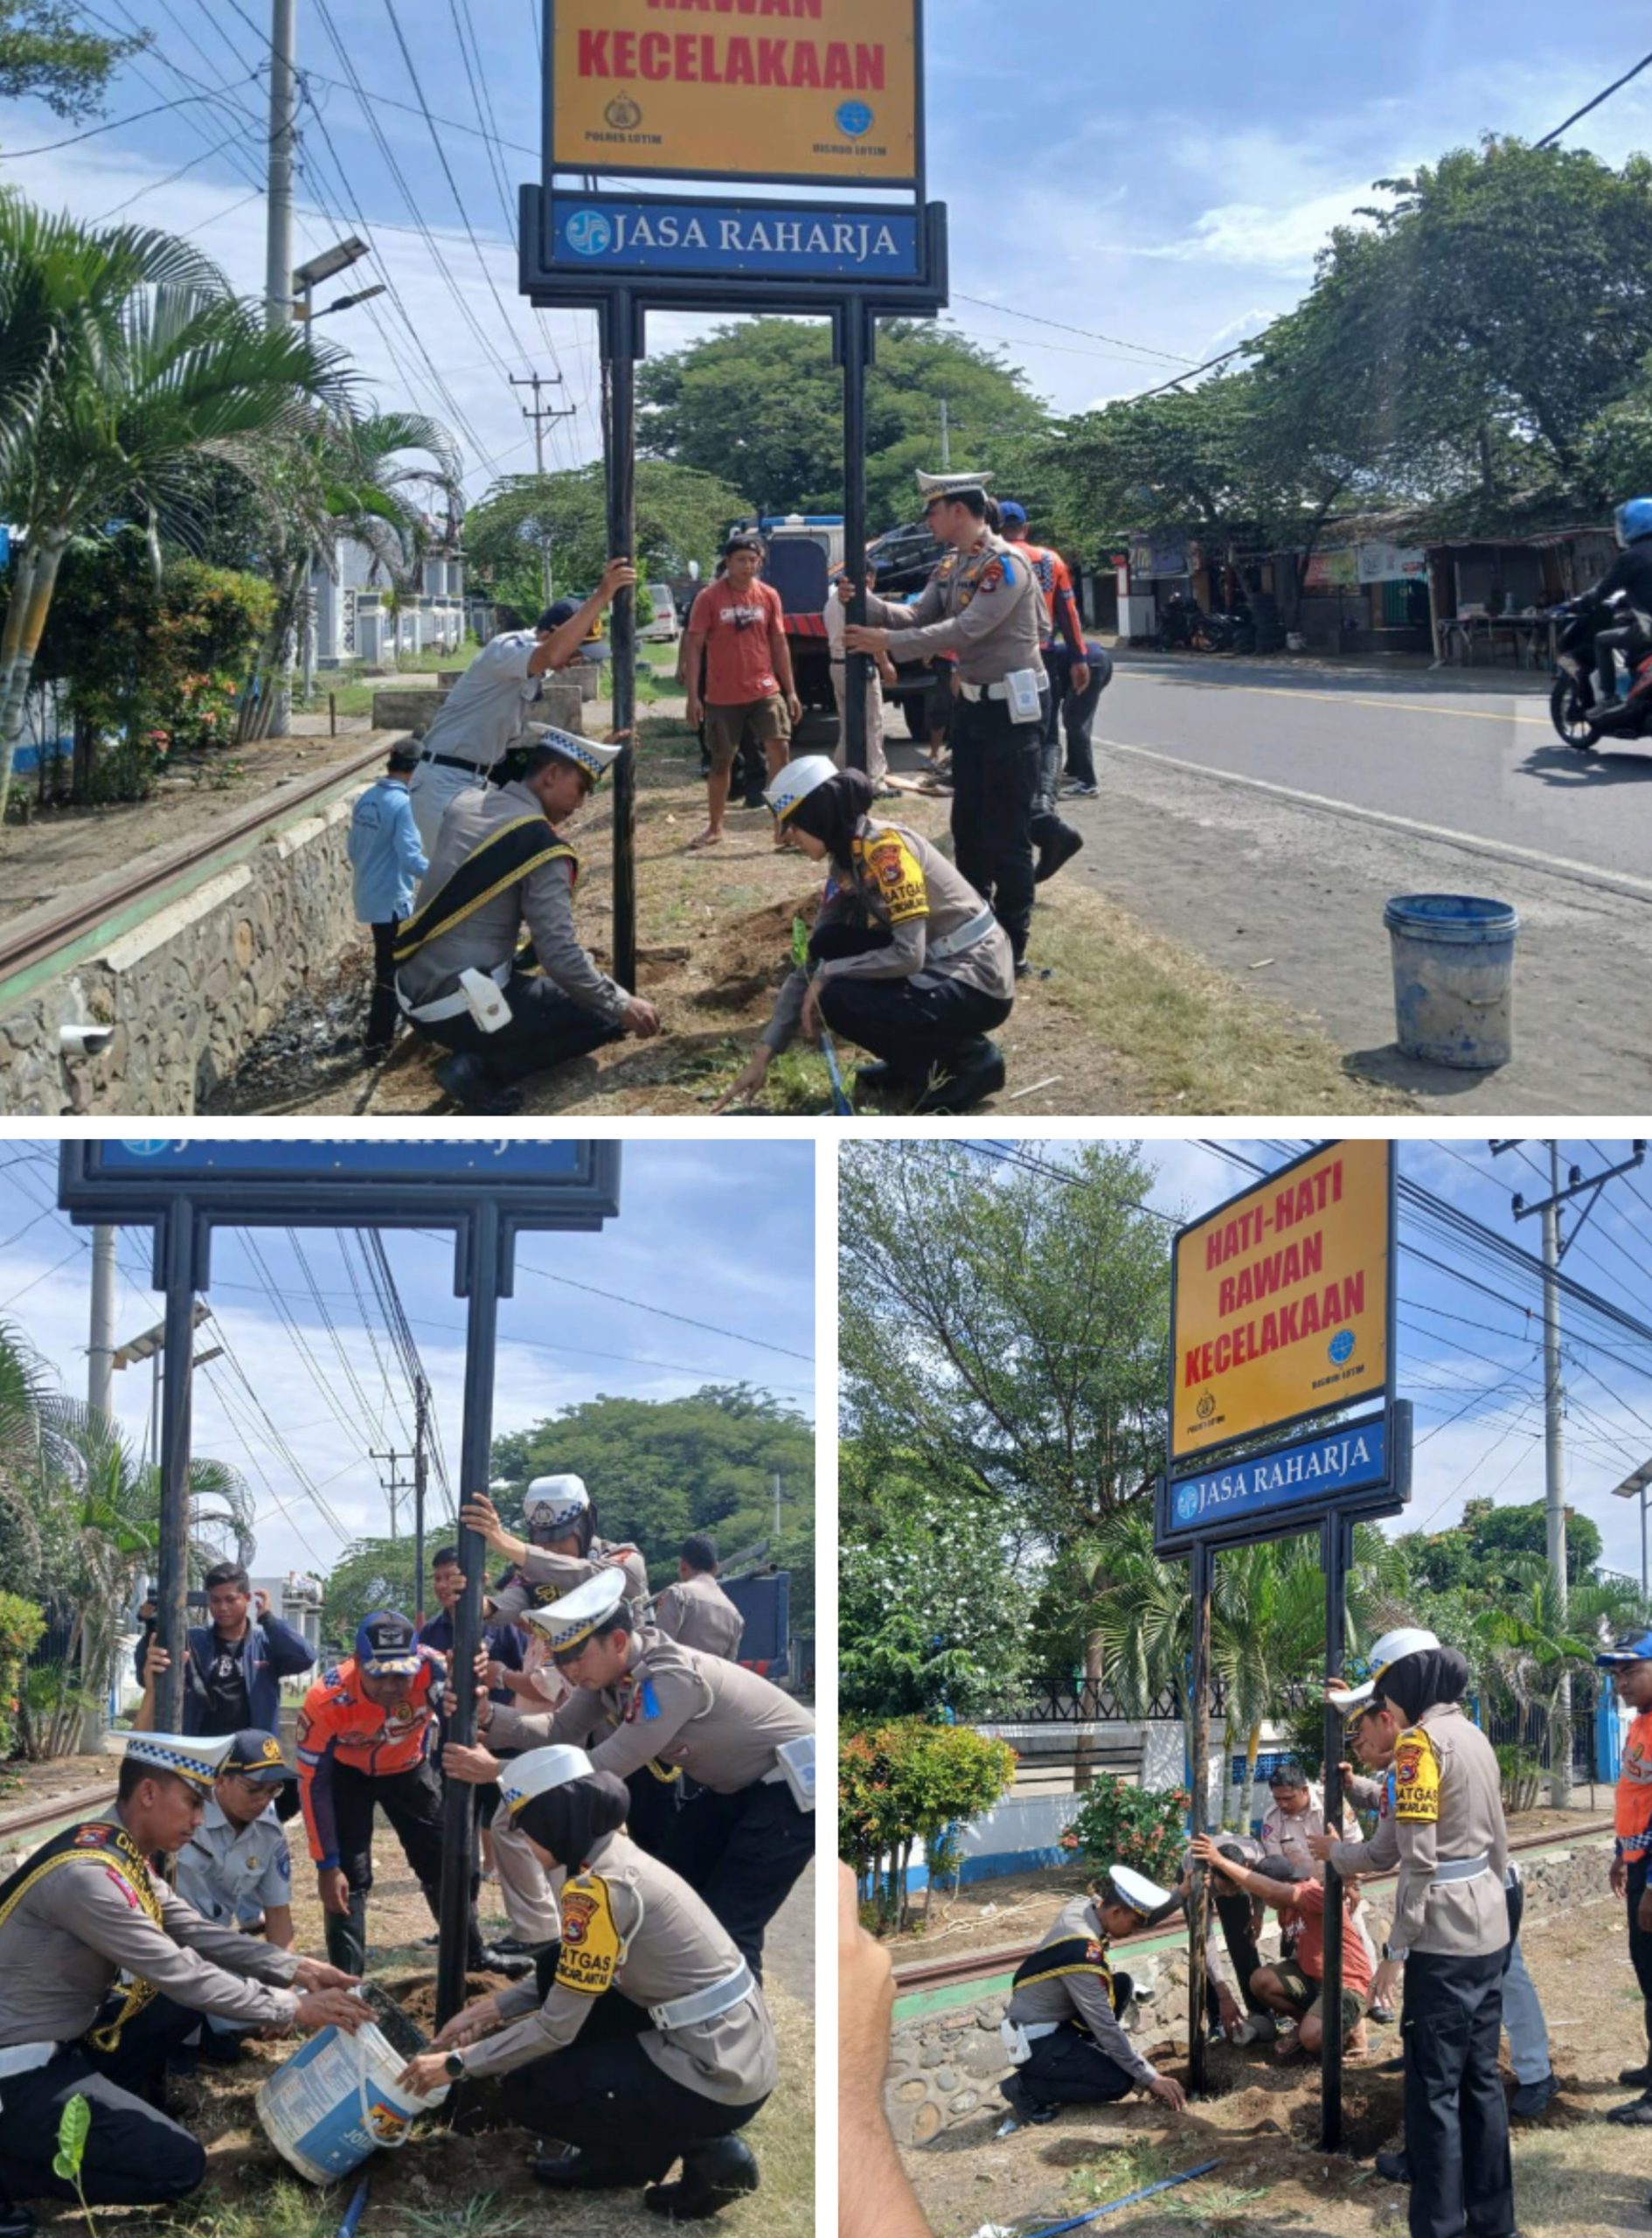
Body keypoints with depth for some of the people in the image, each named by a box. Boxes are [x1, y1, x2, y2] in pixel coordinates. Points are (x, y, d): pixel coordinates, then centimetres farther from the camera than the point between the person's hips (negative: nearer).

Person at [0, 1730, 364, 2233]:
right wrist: (293, 2010, -16)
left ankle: (123, 2108, 14)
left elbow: (197, 1933, 8)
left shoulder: (122, 1856, 4)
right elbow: (178, 1973, -23)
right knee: (179, 2166, -12)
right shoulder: (87, 1872, -26)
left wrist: (296, 1970, -1)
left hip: (65, 2040, 10)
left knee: (197, 1987, 8)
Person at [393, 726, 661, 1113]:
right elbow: (561, 957, -17)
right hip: (461, 1011, -8)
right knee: (605, 1017, 4)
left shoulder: (464, 803, 6)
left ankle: (479, 1056, 9)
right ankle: (483, 1071, -5)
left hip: (414, 993, 8)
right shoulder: (541, 848, -14)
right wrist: (623, 1006, -7)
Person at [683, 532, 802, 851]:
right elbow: (694, 647, -4)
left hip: (765, 690, 2)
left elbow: (779, 644, 10)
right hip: (723, 696, -2)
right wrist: (693, 696, -9)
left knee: (779, 749, -13)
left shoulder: (769, 596, 4)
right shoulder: (709, 598, -6)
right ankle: (715, 828, 22)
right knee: (721, 761, 8)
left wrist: (791, 691, 8)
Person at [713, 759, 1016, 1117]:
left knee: (839, 1001, -19)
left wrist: (829, 974, -13)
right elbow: (812, 961, 9)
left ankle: (969, 1060, -3)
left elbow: (908, 955, -25)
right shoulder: (846, 863, 7)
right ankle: (918, 1060, 12)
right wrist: (764, 1053, 5)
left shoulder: (886, 846, -19)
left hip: (978, 983, -9)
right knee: (827, 946, 3)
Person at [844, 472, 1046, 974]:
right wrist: (867, 604, -9)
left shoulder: (1004, 564, -18)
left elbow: (966, 629, -26)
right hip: (972, 701, 9)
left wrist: (889, 643, -26)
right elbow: (919, 617, 7)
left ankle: (1012, 945, 3)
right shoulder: (951, 567, 10)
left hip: (1012, 705, -9)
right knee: (967, 820, 15)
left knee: (1006, 830, -4)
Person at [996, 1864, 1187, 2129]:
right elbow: (1105, 2027, -25)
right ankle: (1025, 2087, -3)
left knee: (1121, 1985, 3)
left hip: (1053, 2018, 9)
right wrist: (1150, 2078, -19)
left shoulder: (1082, 1906, -6)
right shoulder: (1081, 1952, -30)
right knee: (1119, 2083, -13)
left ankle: (1077, 2059, 12)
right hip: (1034, 2041, -9)